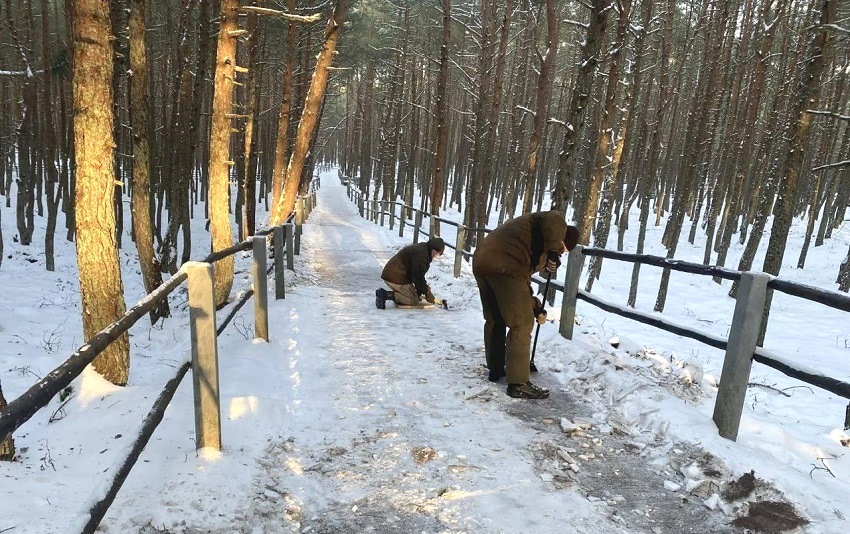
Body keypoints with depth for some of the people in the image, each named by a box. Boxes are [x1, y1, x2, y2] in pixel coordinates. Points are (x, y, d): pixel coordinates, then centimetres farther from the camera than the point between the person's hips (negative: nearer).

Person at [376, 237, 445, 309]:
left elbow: (419, 274, 18)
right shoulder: (421, 253, -19)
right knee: (413, 300, -10)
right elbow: (418, 276, -20)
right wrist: (427, 292, -13)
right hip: (396, 278, -11)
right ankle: (387, 295, -17)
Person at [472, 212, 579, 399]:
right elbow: (555, 221, -15)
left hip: (481, 261, 10)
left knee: (495, 321, 24)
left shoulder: (540, 250, 36)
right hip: (504, 266, -10)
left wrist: (535, 307, 38)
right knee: (521, 325, -1)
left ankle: (496, 369, 38)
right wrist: (553, 251, -13)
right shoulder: (553, 226, 13)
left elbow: (521, 284, 36)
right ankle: (519, 384, 5)